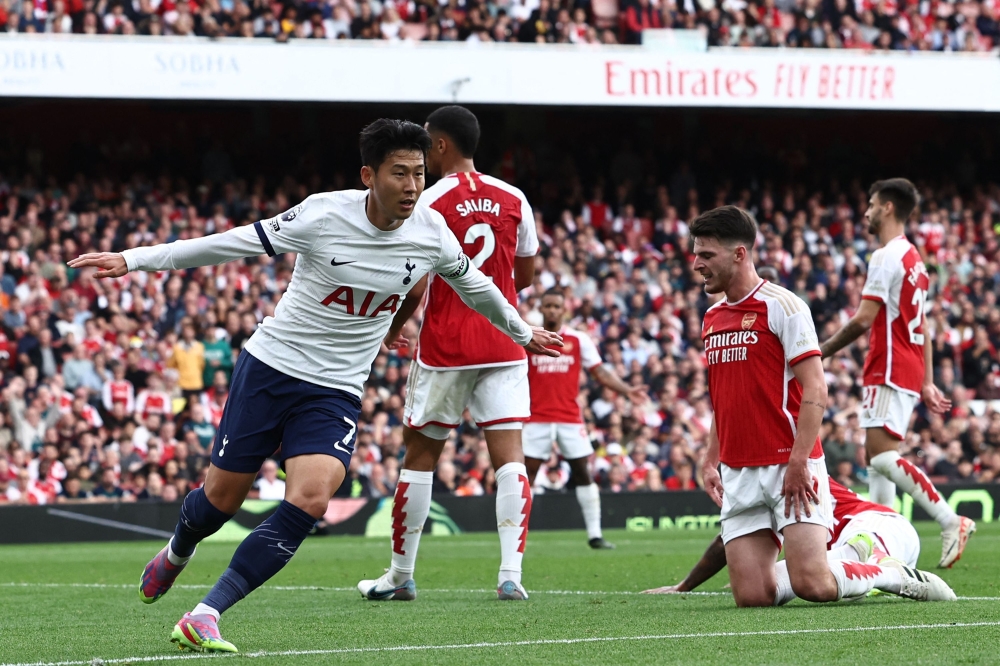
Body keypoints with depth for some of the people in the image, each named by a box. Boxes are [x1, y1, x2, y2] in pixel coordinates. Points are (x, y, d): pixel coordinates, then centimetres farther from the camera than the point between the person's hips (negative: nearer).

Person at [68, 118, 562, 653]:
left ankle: (206, 616, -19)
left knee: (310, 499, -22)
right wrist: (133, 260, -12)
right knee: (222, 497, 6)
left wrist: (521, 332, 31)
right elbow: (230, 244, -11)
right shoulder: (325, 216, -16)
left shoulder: (431, 233, -6)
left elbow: (474, 283, 16)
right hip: (269, 368, -2)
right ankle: (176, 553, 45)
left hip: (335, 392, 2)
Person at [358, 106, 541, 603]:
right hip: (503, 346, 3)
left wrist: (392, 328, 6)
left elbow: (415, 286, -11)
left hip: (444, 348, -3)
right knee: (509, 455, -1)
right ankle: (511, 575, -14)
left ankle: (400, 576, 16)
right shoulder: (513, 199, 5)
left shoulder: (430, 202, -9)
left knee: (420, 455, 9)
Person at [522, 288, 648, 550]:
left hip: (570, 418, 1)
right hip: (537, 418, -1)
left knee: (583, 473, 0)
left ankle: (594, 534, 5)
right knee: (527, 474, -3)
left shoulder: (579, 340, 6)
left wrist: (627, 390, -6)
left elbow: (600, 372, 6)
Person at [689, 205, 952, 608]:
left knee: (811, 585, -16)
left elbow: (815, 390, -12)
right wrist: (711, 463, 13)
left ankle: (897, 577, 9)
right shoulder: (712, 318, 15)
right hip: (738, 474, 6)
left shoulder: (781, 305, -7)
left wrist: (798, 461, -19)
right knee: (752, 596, -7)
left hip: (789, 467, -6)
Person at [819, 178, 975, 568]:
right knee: (876, 457, 10)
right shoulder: (914, 259, 19)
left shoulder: (887, 257, -12)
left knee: (882, 456, -16)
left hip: (889, 371, -10)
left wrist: (824, 351, -5)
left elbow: (863, 320, -17)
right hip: (910, 372, 10)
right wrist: (927, 383, 19)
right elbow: (922, 328, 19)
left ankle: (951, 522, -21)